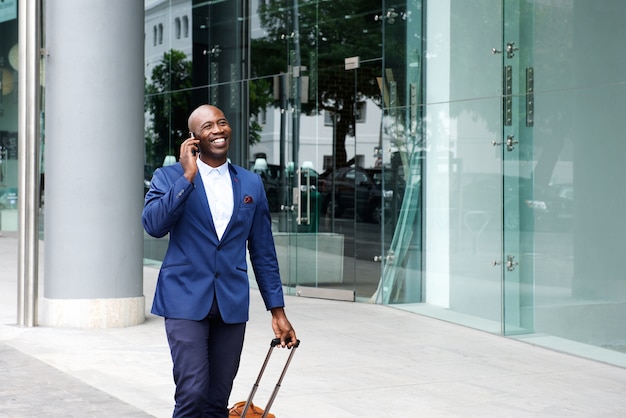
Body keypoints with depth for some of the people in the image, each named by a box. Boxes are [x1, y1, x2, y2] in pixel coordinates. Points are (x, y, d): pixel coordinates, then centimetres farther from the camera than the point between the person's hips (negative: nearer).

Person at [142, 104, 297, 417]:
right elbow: (154, 225, -15)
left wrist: (277, 311, 9)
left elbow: (263, 253, 13)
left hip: (232, 305, 3)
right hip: (186, 300, -3)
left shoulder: (251, 184, 11)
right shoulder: (169, 177, 2)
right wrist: (188, 177, -17)